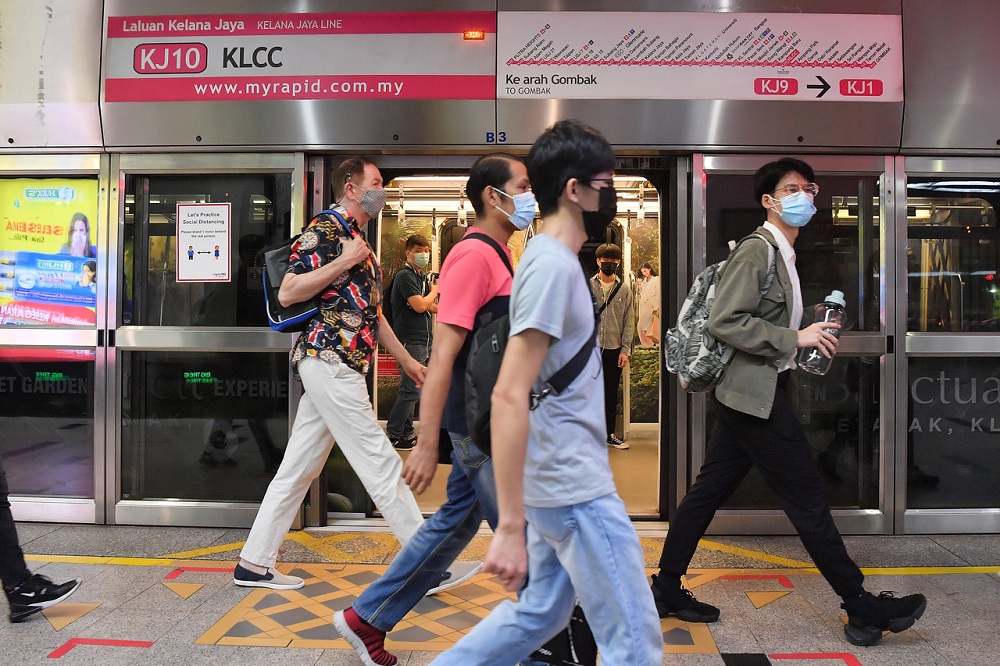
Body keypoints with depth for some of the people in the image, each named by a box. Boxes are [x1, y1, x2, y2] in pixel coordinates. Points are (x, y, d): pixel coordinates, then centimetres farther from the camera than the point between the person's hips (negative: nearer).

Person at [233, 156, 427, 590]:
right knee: (381, 463, -5)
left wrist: (406, 359, 25)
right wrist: (343, 262, -15)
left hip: (337, 367, 10)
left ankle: (254, 564, 19)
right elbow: (287, 293, -16)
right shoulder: (324, 231, -7)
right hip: (329, 361, -10)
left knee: (297, 469, 11)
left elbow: (372, 312, 26)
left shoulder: (359, 241, 22)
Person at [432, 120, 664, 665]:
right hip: (576, 489, -10)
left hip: (562, 481, 10)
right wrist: (509, 526, -25)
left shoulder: (552, 260, 12)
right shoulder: (553, 266, -18)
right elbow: (509, 398, -25)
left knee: (539, 614, 22)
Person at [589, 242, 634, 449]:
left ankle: (609, 434, 20)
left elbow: (628, 322, 5)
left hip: (614, 349, 2)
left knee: (611, 393, 9)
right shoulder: (587, 286, 2)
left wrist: (625, 349, -2)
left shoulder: (624, 290, 7)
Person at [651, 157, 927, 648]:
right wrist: (795, 339, -19)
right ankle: (860, 606, 15)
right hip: (756, 393, -10)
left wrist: (811, 333, 9)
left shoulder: (783, 255, 18)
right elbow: (724, 322, -21)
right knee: (808, 500, 1)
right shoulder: (757, 250, -12)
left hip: (749, 395, 10)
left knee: (708, 491, 11)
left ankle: (666, 589, 20)